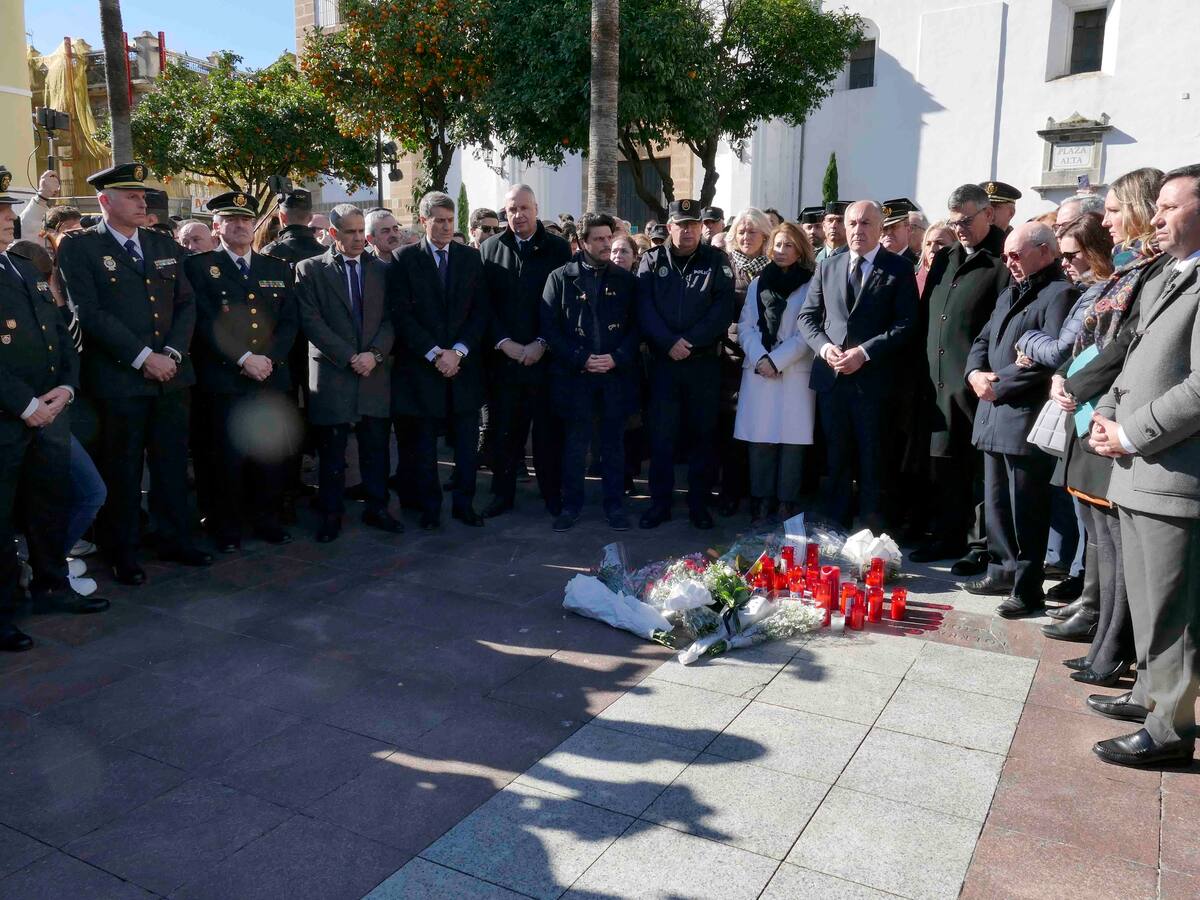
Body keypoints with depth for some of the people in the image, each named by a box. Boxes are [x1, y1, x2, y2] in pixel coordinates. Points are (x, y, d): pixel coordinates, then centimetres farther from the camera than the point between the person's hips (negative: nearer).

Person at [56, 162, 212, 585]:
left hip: (172, 375, 5)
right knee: (122, 469, 5)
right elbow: (91, 313, -12)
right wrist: (143, 357, -16)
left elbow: (186, 304, 9)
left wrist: (172, 353, -7)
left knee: (172, 462, 11)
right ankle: (123, 553, 18)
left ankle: (176, 539, 25)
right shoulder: (78, 248, -3)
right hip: (118, 378, -4)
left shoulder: (165, 246, 13)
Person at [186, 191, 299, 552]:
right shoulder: (199, 266, 3)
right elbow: (205, 322, -7)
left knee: (273, 455, 6)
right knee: (228, 458, 1)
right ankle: (226, 528, 15)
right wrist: (243, 358, -16)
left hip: (272, 378, 3)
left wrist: (269, 358, -8)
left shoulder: (278, 268, 14)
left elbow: (290, 321, 8)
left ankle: (268, 519, 22)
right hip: (224, 379, -3)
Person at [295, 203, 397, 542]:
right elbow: (311, 321, -6)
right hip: (331, 374, -2)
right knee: (331, 452, 4)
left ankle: (376, 507, 20)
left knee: (376, 447, 8)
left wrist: (375, 354, -10)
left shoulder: (382, 270, 12)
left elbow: (390, 318, 6)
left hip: (375, 372, 3)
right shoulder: (310, 269, 2)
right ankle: (331, 514, 16)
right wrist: (349, 358, -13)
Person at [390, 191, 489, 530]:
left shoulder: (471, 257, 9)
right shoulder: (405, 259, 1)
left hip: (464, 363, 2)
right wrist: (435, 353, -13)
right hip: (422, 365, -2)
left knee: (467, 441, 5)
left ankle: (464, 503, 18)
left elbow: (480, 311, 4)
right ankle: (430, 507, 18)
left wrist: (458, 351, -8)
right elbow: (402, 314, -6)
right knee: (425, 442, 6)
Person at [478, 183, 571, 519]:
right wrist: (504, 343, -8)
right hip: (502, 356, 2)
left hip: (544, 356, -2)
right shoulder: (490, 247, 8)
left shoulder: (558, 248, 2)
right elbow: (485, 302, 3)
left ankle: (553, 494, 16)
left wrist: (541, 343, -10)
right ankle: (502, 494, 19)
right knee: (503, 431, 8)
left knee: (548, 429, 5)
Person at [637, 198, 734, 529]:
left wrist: (690, 341, -15)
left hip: (704, 362, 0)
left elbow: (723, 308, -6)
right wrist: (669, 343, -15)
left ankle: (699, 502, 16)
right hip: (663, 361, 1)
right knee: (661, 435, 2)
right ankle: (660, 502, 12)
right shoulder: (652, 260, 7)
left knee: (702, 434, 6)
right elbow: (644, 308, -3)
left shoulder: (716, 260, 4)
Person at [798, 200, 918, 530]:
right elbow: (807, 316, 12)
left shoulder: (899, 269, 0)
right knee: (836, 454, 11)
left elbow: (905, 324, -6)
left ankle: (872, 525, 14)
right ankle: (836, 522, 21)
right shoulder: (827, 267, 12)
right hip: (831, 376, 3)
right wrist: (824, 347, -7)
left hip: (873, 377, -3)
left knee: (872, 456, 4)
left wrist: (864, 352, -16)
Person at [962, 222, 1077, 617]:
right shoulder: (1009, 295, 21)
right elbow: (982, 340, 20)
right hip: (994, 416, 9)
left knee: (1025, 509, -2)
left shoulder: (1060, 295, -10)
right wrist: (975, 373, -1)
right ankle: (1003, 571, 29)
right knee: (996, 502, 16)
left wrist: (998, 384, -15)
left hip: (1026, 420, -9)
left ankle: (1028, 588, 7)